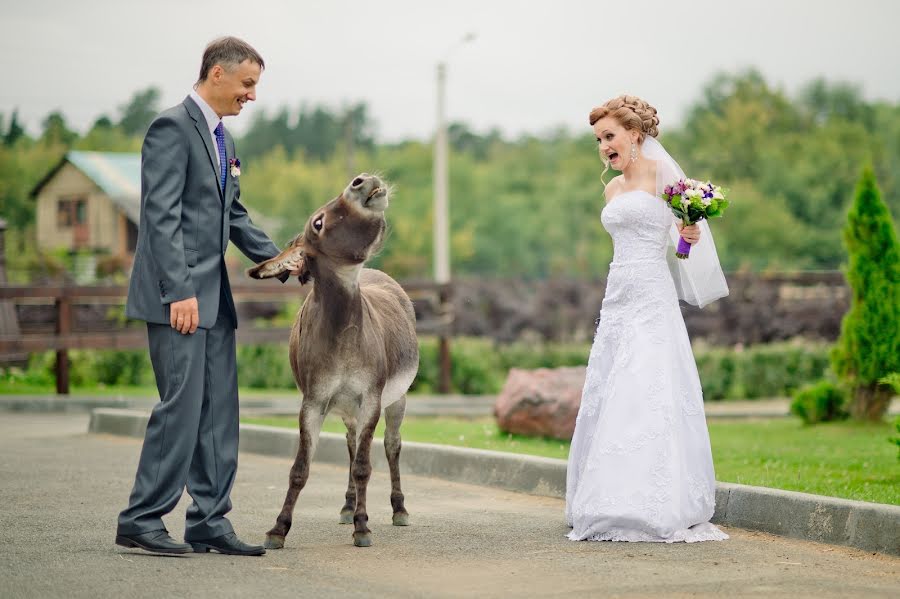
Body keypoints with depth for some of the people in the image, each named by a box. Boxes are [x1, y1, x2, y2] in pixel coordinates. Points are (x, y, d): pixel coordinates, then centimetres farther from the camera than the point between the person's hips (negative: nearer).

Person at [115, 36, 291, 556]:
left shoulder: (222, 139, 18)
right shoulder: (172, 128, -11)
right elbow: (162, 217, -17)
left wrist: (278, 259, 10)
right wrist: (179, 292, -23)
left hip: (213, 296, 9)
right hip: (178, 295, -9)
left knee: (220, 411, 8)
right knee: (182, 405, -11)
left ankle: (209, 522, 13)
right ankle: (140, 520, -3)